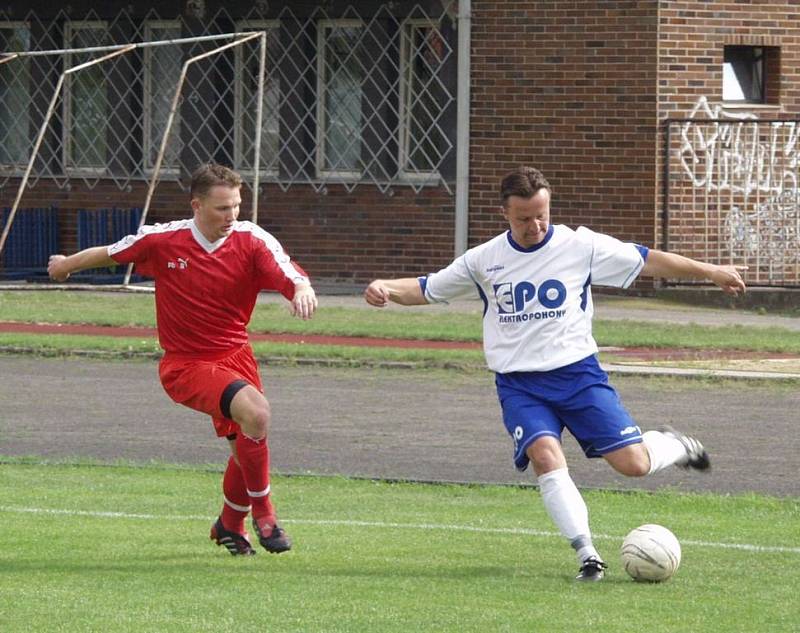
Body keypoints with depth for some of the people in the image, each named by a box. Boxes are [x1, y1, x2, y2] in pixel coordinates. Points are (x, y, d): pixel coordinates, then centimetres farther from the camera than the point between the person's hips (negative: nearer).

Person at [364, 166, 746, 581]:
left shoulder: (579, 246, -2)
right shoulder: (483, 260, 4)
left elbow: (648, 262, 3)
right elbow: (426, 290, 13)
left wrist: (710, 272, 4)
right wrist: (387, 289, -7)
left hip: (577, 372, -1)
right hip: (519, 385, 1)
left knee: (633, 464, -10)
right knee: (545, 454, -27)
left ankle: (672, 446, 27)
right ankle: (587, 555, -22)